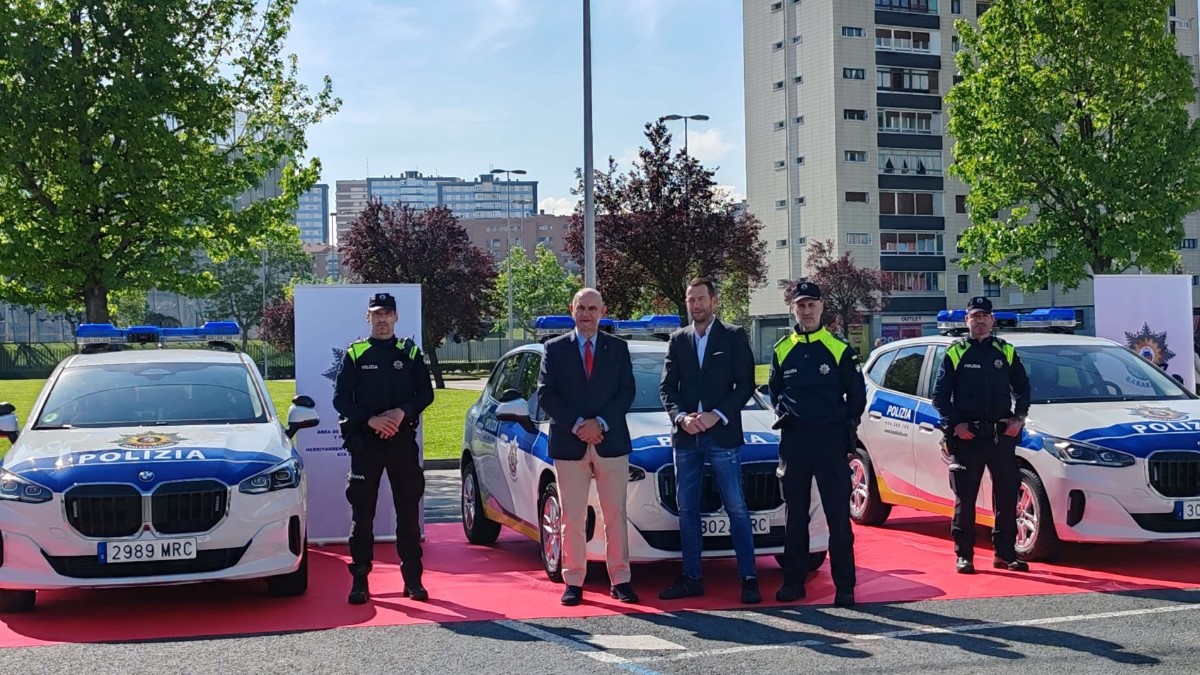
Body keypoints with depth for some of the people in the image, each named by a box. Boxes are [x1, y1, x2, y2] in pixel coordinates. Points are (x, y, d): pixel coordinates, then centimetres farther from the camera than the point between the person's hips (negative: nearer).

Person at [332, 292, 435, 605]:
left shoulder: (410, 353, 9)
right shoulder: (355, 354, 5)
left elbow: (425, 393, 5)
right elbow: (341, 398, 0)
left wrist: (403, 412, -13)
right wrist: (370, 420, -14)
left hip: (402, 440, 1)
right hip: (364, 441, -1)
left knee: (409, 510, 2)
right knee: (362, 512, 0)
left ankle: (412, 579, 8)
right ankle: (359, 580, 6)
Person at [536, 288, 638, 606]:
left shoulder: (618, 348, 9)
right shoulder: (555, 348, 6)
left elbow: (627, 391, 2)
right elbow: (545, 394, -1)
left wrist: (600, 423, -12)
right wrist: (576, 425, -12)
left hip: (611, 443, 1)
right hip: (568, 445, -1)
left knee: (615, 515, 2)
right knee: (572, 518, 2)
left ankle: (620, 580, 8)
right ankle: (573, 582, 7)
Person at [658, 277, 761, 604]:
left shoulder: (734, 337, 3)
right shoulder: (677, 340, 12)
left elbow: (745, 384, -2)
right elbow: (667, 387, 9)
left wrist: (717, 415, -13)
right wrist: (681, 417, -9)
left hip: (723, 434, -4)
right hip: (686, 436, 4)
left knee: (736, 509, -4)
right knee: (686, 510, 7)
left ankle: (748, 578, 0)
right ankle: (691, 578, 14)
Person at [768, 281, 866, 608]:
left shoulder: (840, 349, 1)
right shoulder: (782, 350, 10)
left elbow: (857, 393, 6)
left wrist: (847, 425, -2)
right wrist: (781, 412, 1)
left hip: (831, 441, -3)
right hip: (793, 440, 3)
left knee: (838, 515, -3)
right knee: (795, 515, 9)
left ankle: (844, 586, 1)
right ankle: (793, 581, 16)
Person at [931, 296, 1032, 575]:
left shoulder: (1006, 352, 11)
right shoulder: (954, 353, 3)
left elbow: (1023, 388, 18)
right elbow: (940, 395, 2)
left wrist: (1018, 418, 4)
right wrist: (955, 424, -9)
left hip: (1001, 435, 3)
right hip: (966, 436, -3)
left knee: (1007, 495, 4)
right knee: (965, 498, 1)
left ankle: (1004, 553, 14)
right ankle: (964, 555, 8)